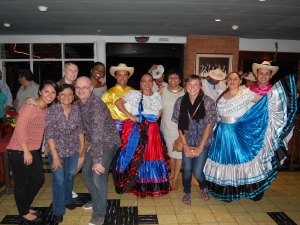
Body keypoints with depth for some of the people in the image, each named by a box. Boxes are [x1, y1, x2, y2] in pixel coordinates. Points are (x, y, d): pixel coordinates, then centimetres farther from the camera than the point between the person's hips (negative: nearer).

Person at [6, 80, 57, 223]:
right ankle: (24, 213, 29)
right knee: (22, 183, 8)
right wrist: (26, 151, -20)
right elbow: (20, 129, -22)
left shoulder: (46, 109, 6)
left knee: (39, 179, 17)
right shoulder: (30, 106, -19)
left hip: (33, 151, 8)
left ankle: (25, 207, 38)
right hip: (19, 151, -8)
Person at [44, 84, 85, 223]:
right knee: (58, 180, 1)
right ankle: (59, 211, 21)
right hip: (56, 149, -3)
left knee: (70, 175, 20)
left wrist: (82, 145, 7)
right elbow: (49, 134, -18)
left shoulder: (76, 109, -10)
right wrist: (55, 155, -18)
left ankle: (68, 200, 45)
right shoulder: (52, 111, -19)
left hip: (73, 149, 4)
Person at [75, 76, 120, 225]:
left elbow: (98, 133, -33)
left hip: (108, 141, -8)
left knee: (98, 176, -15)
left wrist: (97, 160, -33)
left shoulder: (96, 105, -28)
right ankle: (96, 200, 38)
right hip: (94, 142, 8)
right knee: (86, 173, 14)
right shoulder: (79, 103, -2)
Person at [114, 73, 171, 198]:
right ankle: (136, 185, 14)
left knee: (153, 154, 2)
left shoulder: (157, 95, 13)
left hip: (152, 130, 3)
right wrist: (130, 116, -10)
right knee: (135, 156, -2)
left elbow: (160, 111, 21)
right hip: (136, 129, -3)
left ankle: (152, 185, 19)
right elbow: (118, 102, -5)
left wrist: (154, 118, 3)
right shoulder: (134, 94, 1)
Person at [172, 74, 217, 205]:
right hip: (187, 141, 2)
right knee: (187, 170, -1)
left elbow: (209, 125, -10)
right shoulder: (180, 102, -5)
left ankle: (204, 188, 28)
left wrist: (200, 147, -10)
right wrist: (185, 146, -6)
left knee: (197, 171, -7)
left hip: (204, 141, -2)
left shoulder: (208, 102, -12)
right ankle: (187, 193, 28)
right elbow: (179, 125, -2)